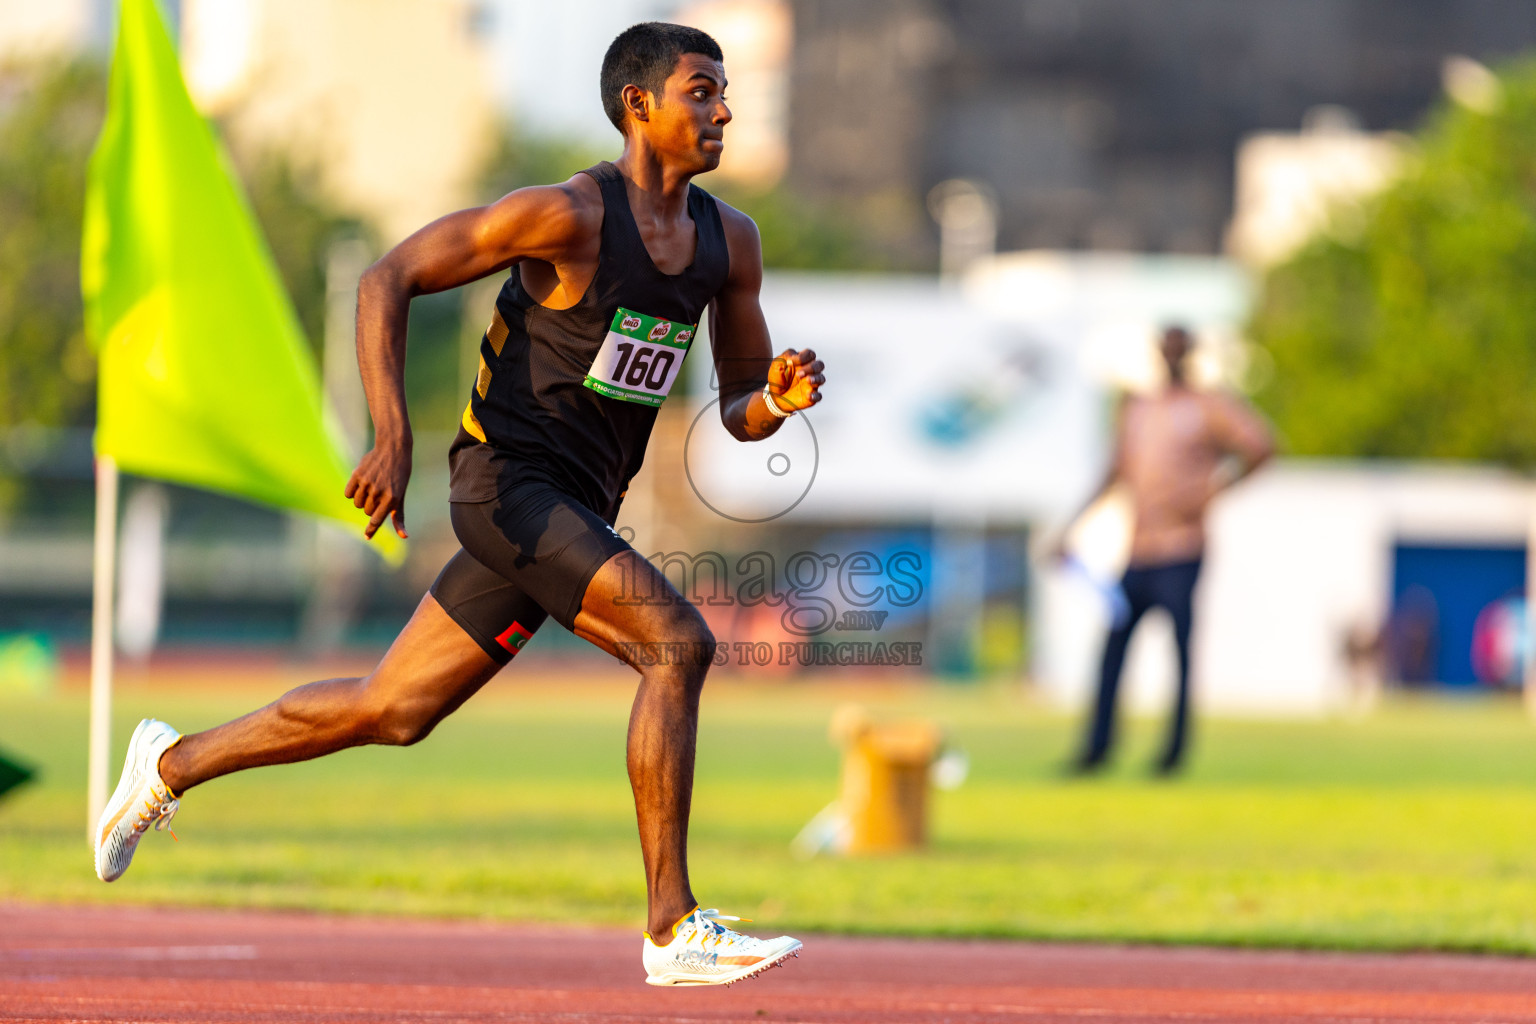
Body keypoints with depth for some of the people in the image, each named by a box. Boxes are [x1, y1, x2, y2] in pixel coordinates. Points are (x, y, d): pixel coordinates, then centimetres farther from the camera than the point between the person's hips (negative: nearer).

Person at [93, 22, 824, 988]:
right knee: (678, 643, -23)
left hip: (579, 510, 8)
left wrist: (782, 397, -10)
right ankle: (673, 927, -21)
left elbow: (741, 409, 16)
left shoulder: (728, 239, 8)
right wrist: (393, 436, -21)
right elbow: (389, 278, -11)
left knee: (391, 710, 14)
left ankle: (173, 764, 32)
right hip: (510, 482, -8)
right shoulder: (569, 214, -14)